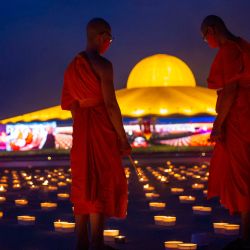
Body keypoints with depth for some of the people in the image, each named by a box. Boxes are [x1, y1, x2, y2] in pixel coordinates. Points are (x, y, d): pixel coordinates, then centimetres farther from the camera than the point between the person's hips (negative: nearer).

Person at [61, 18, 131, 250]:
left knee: (83, 184, 11)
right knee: (102, 186, -2)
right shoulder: (103, 65, -14)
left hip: (81, 130, 7)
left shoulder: (73, 66, 9)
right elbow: (110, 104, -16)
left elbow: (72, 103, 13)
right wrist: (123, 138, -10)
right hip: (102, 129, -7)